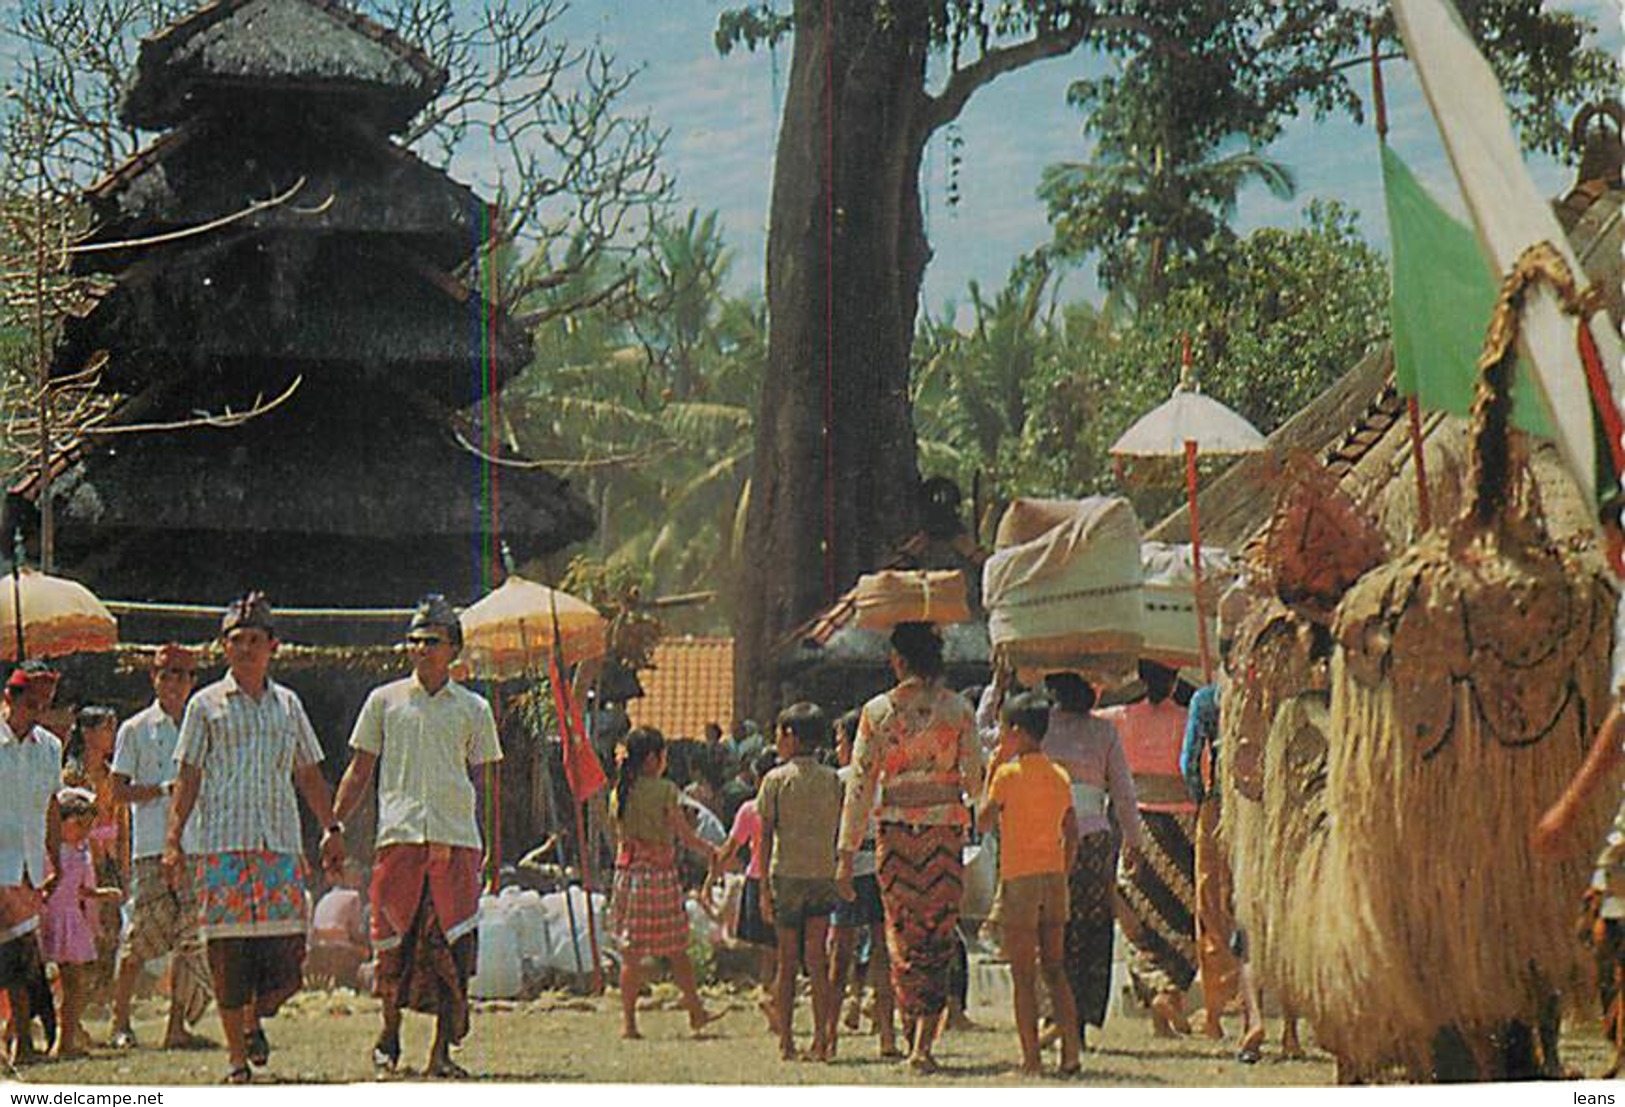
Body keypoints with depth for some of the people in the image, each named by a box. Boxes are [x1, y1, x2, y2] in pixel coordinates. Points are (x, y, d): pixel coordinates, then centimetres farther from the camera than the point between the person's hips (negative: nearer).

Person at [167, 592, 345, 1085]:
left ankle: (254, 1018, 23)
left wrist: (332, 828, 13)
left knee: (286, 947, -6)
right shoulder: (207, 705, 7)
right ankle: (237, 1057, 3)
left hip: (280, 841, 3)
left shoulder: (287, 704, 16)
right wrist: (172, 839, -4)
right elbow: (188, 779, 5)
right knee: (227, 947, -5)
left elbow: (309, 775, 21)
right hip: (221, 841, -3)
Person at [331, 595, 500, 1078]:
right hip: (399, 835, 0)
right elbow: (360, 770, 14)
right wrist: (335, 825, 5)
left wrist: (487, 846, 8)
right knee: (394, 941, 0)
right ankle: (390, 1030, 20)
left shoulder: (473, 709, 13)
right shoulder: (385, 701, 12)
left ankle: (442, 1051, -4)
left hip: (457, 839, 0)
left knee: (451, 948, -6)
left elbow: (481, 778, 15)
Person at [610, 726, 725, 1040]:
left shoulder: (620, 792, 5)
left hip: (627, 871, 4)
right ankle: (695, 1011, 18)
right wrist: (712, 853, 9)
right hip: (659, 872, -4)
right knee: (677, 949, 8)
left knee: (631, 951, 5)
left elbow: (619, 838, 12)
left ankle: (628, 1020, 2)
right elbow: (686, 836, -7)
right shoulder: (664, 791, -10)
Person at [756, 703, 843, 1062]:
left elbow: (766, 834, -2)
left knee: (787, 962, 4)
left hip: (787, 873, -2)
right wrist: (839, 873, 10)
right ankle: (822, 1038, -6)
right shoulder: (832, 780, 6)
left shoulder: (776, 780, 0)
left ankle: (786, 1040, 2)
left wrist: (764, 888, 0)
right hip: (823, 874, 2)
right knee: (817, 962, 3)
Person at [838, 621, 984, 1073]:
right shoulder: (958, 710, -1)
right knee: (939, 937, 3)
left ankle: (917, 1031, 16)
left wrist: (847, 853, 3)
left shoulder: (877, 712, 0)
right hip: (946, 826, -1)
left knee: (903, 934, 13)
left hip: (895, 830, 1)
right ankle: (924, 1041, -6)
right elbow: (975, 779, 2)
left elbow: (860, 785, 0)